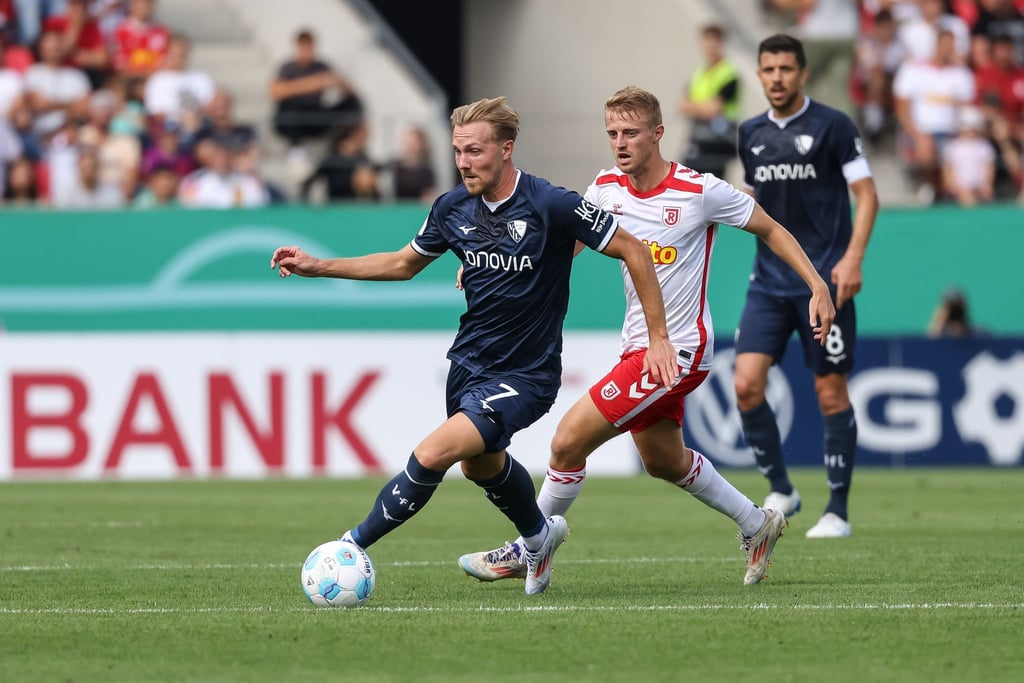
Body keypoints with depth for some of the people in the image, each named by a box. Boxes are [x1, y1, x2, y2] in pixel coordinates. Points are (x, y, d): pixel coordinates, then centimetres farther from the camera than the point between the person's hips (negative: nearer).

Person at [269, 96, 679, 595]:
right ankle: (539, 535, 55)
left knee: (432, 456, -21)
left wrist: (659, 339, -12)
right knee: (482, 465, 26)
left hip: (525, 375, -7)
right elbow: (404, 263, 15)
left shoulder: (552, 206, -21)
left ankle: (354, 544, -5)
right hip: (469, 361, 7)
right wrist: (318, 267, 8)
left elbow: (634, 252, -12)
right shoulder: (453, 208, -3)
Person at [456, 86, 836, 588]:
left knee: (569, 441, -13)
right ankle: (757, 526, 42)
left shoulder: (701, 192, -16)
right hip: (639, 345, 7)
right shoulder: (607, 189, -1)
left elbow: (770, 230, -3)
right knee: (663, 462, 22)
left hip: (678, 349, -7)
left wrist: (818, 287, -8)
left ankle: (526, 551, 4)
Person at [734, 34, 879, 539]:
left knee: (830, 393, -1)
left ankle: (838, 511, 8)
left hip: (824, 281, -5)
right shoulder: (751, 133, 11)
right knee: (746, 384, -8)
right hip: (769, 280, 5)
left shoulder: (832, 126, -5)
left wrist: (852, 257, -17)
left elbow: (866, 195, -6)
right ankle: (780, 490, 8)